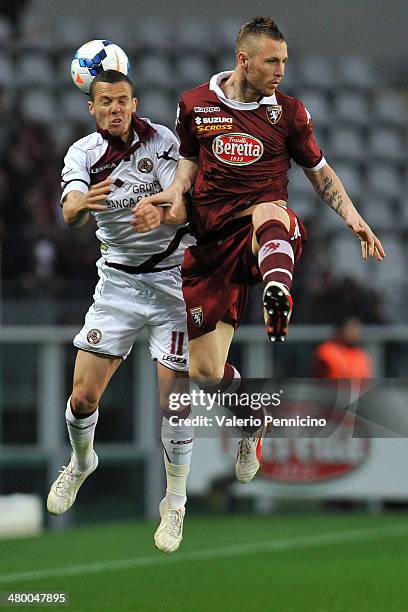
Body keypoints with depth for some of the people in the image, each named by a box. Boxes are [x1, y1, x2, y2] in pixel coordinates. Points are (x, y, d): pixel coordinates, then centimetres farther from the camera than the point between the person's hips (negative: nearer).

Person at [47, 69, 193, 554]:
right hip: (118, 281, 2)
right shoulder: (83, 153, -4)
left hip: (173, 278, -2)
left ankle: (175, 504, 14)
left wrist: (164, 208, -44)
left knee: (175, 401, -5)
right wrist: (81, 204, -45)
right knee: (83, 395, -2)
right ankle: (81, 462, 30)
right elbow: (70, 213, -21)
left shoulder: (160, 141, -10)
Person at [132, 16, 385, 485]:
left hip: (268, 230, -2)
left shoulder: (288, 112, 6)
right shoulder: (195, 104, 7)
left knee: (267, 213, -43)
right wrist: (172, 193, 0)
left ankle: (277, 290, -76)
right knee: (205, 372, -1)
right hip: (213, 240, 2)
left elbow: (320, 172, 17)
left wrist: (352, 217, 2)